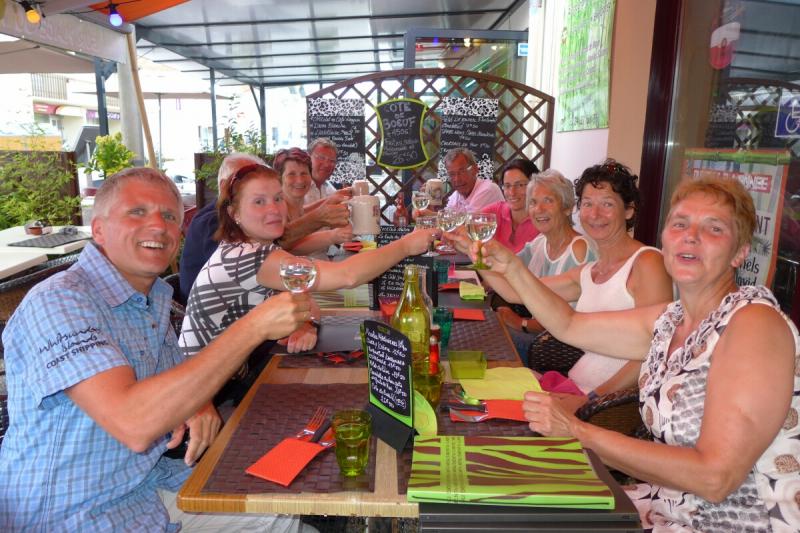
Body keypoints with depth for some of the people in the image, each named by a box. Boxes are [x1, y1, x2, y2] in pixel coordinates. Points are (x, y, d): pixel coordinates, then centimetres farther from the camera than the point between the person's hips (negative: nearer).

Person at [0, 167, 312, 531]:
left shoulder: (155, 297, 3)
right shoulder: (56, 302, -23)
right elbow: (134, 424, -35)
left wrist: (196, 404, -9)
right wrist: (253, 327, -34)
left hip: (150, 482, 7)